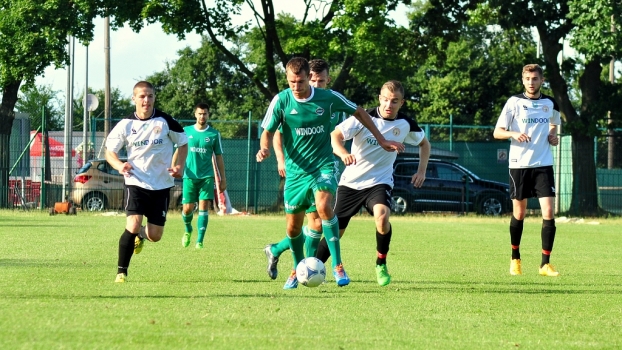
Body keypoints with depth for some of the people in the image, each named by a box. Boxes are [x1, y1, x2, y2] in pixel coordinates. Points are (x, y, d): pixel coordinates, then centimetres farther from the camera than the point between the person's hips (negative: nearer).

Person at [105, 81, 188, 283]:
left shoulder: (166, 121, -5)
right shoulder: (126, 125, -5)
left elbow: (183, 143, 8)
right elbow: (110, 151, 4)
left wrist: (180, 166, -9)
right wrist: (119, 165, -18)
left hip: (162, 185, 2)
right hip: (136, 183, -2)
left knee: (155, 236, 5)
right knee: (132, 226, -21)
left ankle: (141, 235, 44)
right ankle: (121, 272, -7)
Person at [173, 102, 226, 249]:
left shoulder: (214, 134, 4)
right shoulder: (186, 131, 5)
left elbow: (218, 157, 9)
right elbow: (178, 152, 9)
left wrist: (223, 179, 7)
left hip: (207, 177, 0)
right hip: (190, 176, 0)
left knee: (203, 207, -10)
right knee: (187, 208, -1)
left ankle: (200, 241, -7)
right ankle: (188, 230, 30)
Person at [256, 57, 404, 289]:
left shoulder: (328, 98, -7)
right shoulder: (281, 101, -7)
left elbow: (359, 112, 9)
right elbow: (268, 131, 1)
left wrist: (381, 140, 10)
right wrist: (265, 148, -23)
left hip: (323, 165, -2)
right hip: (296, 171, 2)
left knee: (323, 206, -29)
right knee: (293, 227, 6)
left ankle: (337, 266, -23)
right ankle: (298, 268, 34)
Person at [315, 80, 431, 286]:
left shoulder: (405, 124, -4)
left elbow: (424, 143, 17)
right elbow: (335, 135, -24)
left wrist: (422, 170, 3)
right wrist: (343, 153, -44)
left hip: (379, 182, 0)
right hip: (351, 182, 0)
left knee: (382, 217, -30)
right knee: (335, 230, 1)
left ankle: (381, 264, -7)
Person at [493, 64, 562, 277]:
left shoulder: (550, 104, 7)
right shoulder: (514, 102, -1)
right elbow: (497, 132, -2)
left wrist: (553, 135, 7)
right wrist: (514, 134, -22)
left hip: (543, 164, 2)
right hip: (519, 164, -2)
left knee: (548, 212, -10)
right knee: (519, 213, 7)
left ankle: (545, 264, -6)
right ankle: (515, 259, 26)